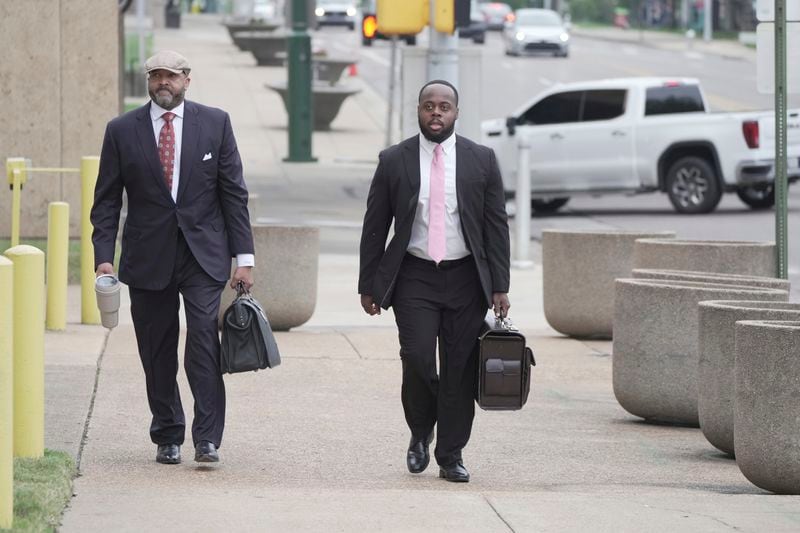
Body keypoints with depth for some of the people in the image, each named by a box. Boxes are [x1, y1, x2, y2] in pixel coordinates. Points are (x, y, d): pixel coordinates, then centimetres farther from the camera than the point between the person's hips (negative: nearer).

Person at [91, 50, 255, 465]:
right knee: (157, 354, 5)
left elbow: (234, 193, 4)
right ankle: (167, 438, 17)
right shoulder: (122, 131, 3)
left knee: (204, 341, -14)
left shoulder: (215, 123, 4)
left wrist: (243, 257, -1)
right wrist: (103, 257, -7)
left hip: (203, 256, -1)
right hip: (148, 258, 1)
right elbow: (106, 201, 4)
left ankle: (207, 439, -13)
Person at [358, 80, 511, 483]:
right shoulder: (394, 161, 3)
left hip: (465, 279, 1)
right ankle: (421, 435, 12)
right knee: (417, 359, -14)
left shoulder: (481, 160, 3)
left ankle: (451, 456, 9)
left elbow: (496, 226, 5)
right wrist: (368, 285, 4)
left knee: (460, 368, 0)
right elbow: (374, 227, 7)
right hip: (414, 278, -1)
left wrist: (499, 286, -1)